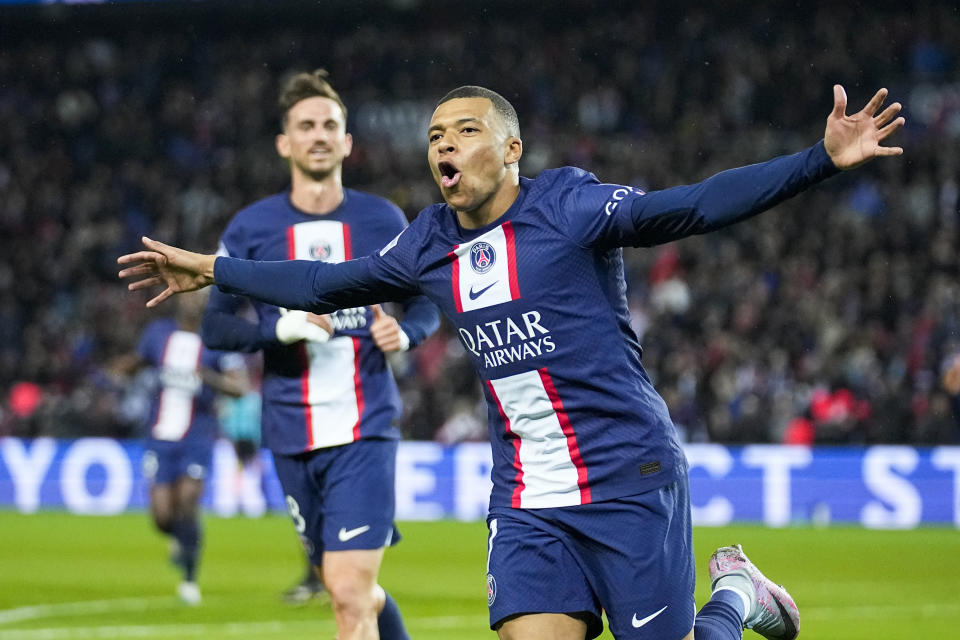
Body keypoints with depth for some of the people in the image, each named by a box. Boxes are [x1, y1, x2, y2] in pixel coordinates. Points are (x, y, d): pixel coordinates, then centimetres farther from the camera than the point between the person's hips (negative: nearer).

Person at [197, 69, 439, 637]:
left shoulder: (383, 221, 5)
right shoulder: (251, 228, 4)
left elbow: (427, 303, 14)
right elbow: (215, 326, 3)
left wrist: (405, 331, -8)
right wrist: (282, 327, -15)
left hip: (365, 429, -2)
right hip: (293, 435, 2)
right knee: (353, 591, 11)